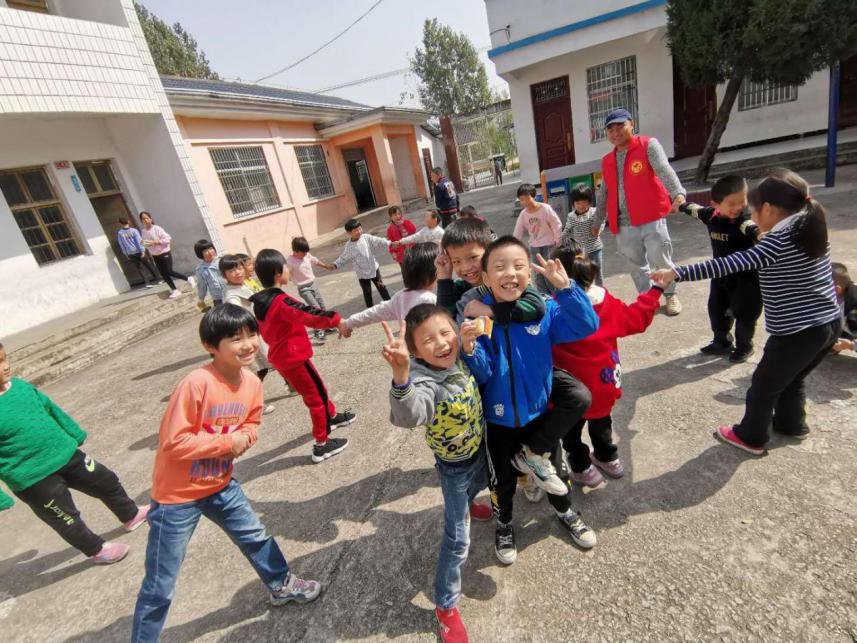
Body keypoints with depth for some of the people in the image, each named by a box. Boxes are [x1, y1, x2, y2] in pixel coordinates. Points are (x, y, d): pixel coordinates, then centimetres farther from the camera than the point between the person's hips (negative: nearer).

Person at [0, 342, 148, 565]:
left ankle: (131, 515, 47)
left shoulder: (20, 385, -4)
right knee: (67, 519, 14)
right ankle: (97, 551, 39)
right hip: (34, 480, -6)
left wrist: (75, 434, 21)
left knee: (108, 481, 21)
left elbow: (51, 409, 11)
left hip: (64, 453, 6)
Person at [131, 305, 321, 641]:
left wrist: (245, 438, -14)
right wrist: (227, 442, -24)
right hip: (176, 495, -6)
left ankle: (281, 585, 45)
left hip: (221, 484, 6)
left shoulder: (252, 383, -9)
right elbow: (174, 442, -27)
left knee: (255, 536, 21)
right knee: (160, 585, 9)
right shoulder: (196, 383, -30)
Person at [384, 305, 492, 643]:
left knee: (478, 484, 38)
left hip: (479, 449, 7)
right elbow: (409, 416, -64)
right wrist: (401, 375, -79)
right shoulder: (425, 381, -39)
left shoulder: (459, 358, -19)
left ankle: (467, 505, 73)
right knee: (457, 539, 2)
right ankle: (446, 606, 26)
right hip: (454, 466, -7)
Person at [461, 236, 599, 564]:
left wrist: (565, 286, -32)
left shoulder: (544, 309, -13)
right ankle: (503, 524, 51)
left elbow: (587, 326, -21)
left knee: (552, 467, 25)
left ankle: (565, 512, 57)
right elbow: (481, 374, -19)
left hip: (540, 411, 2)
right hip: (498, 418, -1)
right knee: (502, 479, 19)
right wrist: (469, 348, -40)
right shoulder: (478, 317, -19)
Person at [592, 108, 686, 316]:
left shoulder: (648, 145, -1)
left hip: (651, 219, -4)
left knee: (660, 261, 0)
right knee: (636, 266, 10)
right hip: (624, 224, 4)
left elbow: (664, 171, -18)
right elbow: (603, 194, 21)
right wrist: (597, 222, 24)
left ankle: (671, 295, 24)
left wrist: (678, 193, -35)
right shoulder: (606, 161, 13)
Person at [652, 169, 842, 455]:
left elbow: (730, 265, -30)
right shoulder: (810, 228, 6)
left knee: (764, 386, 10)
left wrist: (678, 272, -35)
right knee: (793, 378, 29)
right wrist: (766, 238, 12)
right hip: (830, 323, 8)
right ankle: (792, 424, 46)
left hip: (798, 331, -8)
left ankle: (751, 437, 26)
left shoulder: (778, 239, -18)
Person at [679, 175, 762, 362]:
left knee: (744, 313, 6)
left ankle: (744, 347, 28)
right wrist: (680, 205, 35)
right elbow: (694, 209, 17)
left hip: (746, 275, -6)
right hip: (721, 273, 6)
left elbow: (751, 227, -49)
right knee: (716, 309, 16)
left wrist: (759, 233, -72)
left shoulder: (743, 217, -24)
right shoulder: (711, 214, -6)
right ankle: (722, 342, 36)